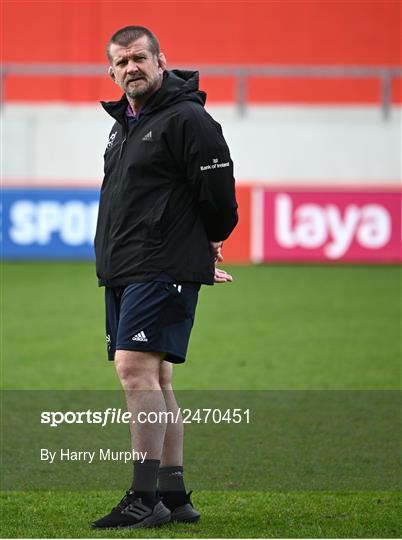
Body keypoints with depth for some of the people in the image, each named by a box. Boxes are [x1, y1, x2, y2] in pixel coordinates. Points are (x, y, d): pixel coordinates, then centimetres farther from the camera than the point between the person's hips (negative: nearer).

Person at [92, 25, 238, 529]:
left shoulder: (188, 119, -10)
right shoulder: (124, 124, 18)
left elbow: (219, 195, -11)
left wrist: (204, 245, 6)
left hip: (162, 270, -9)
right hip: (121, 273, 9)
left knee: (136, 370, -17)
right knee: (155, 381, 10)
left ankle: (145, 498, -18)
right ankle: (174, 496, 14)